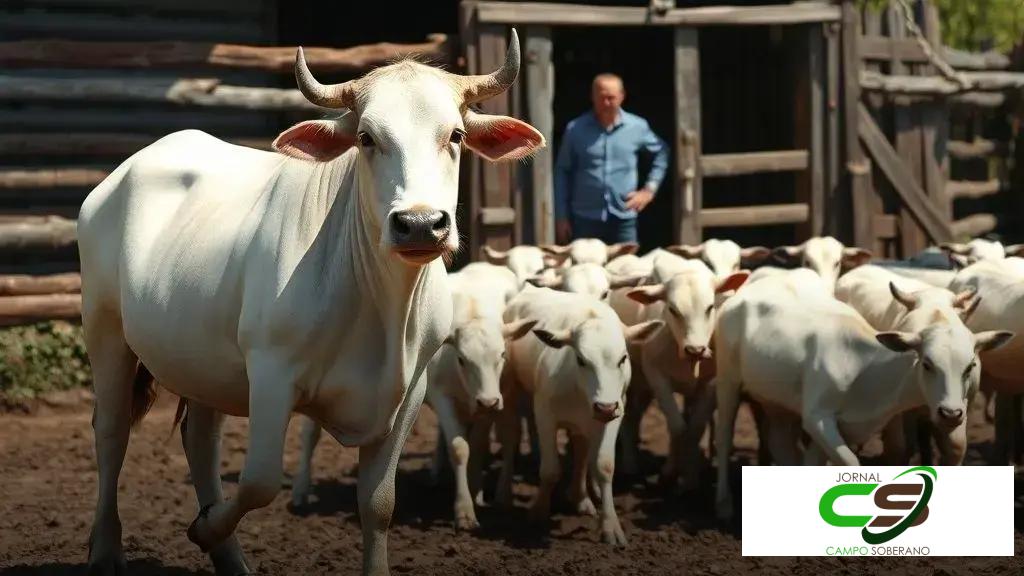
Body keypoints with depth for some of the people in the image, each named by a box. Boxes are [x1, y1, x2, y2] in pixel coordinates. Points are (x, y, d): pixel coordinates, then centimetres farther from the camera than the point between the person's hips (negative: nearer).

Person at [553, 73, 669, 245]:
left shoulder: (637, 127, 3)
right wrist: (561, 217, 3)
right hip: (586, 218, -1)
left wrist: (649, 189, 9)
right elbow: (562, 172, 5)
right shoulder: (575, 129, 0)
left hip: (624, 218, 1)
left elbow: (661, 153, 19)